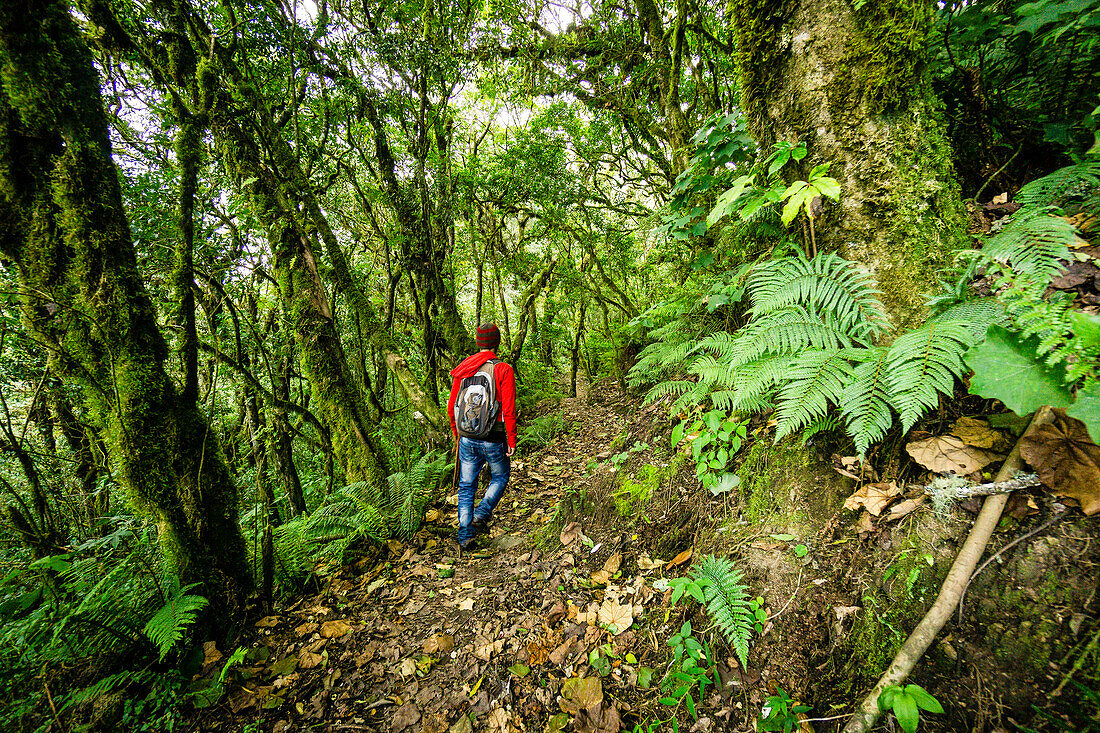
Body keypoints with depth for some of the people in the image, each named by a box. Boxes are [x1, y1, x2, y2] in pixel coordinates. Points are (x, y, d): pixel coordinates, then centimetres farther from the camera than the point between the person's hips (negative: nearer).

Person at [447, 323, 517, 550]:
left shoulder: (462, 370, 2)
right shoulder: (503, 370, -12)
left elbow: (451, 407, 7)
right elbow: (508, 410, -15)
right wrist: (511, 440, -5)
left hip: (467, 439, 4)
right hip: (493, 439, -3)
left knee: (466, 485, 16)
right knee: (500, 476, 22)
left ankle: (464, 535, 19)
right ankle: (481, 514, 7)